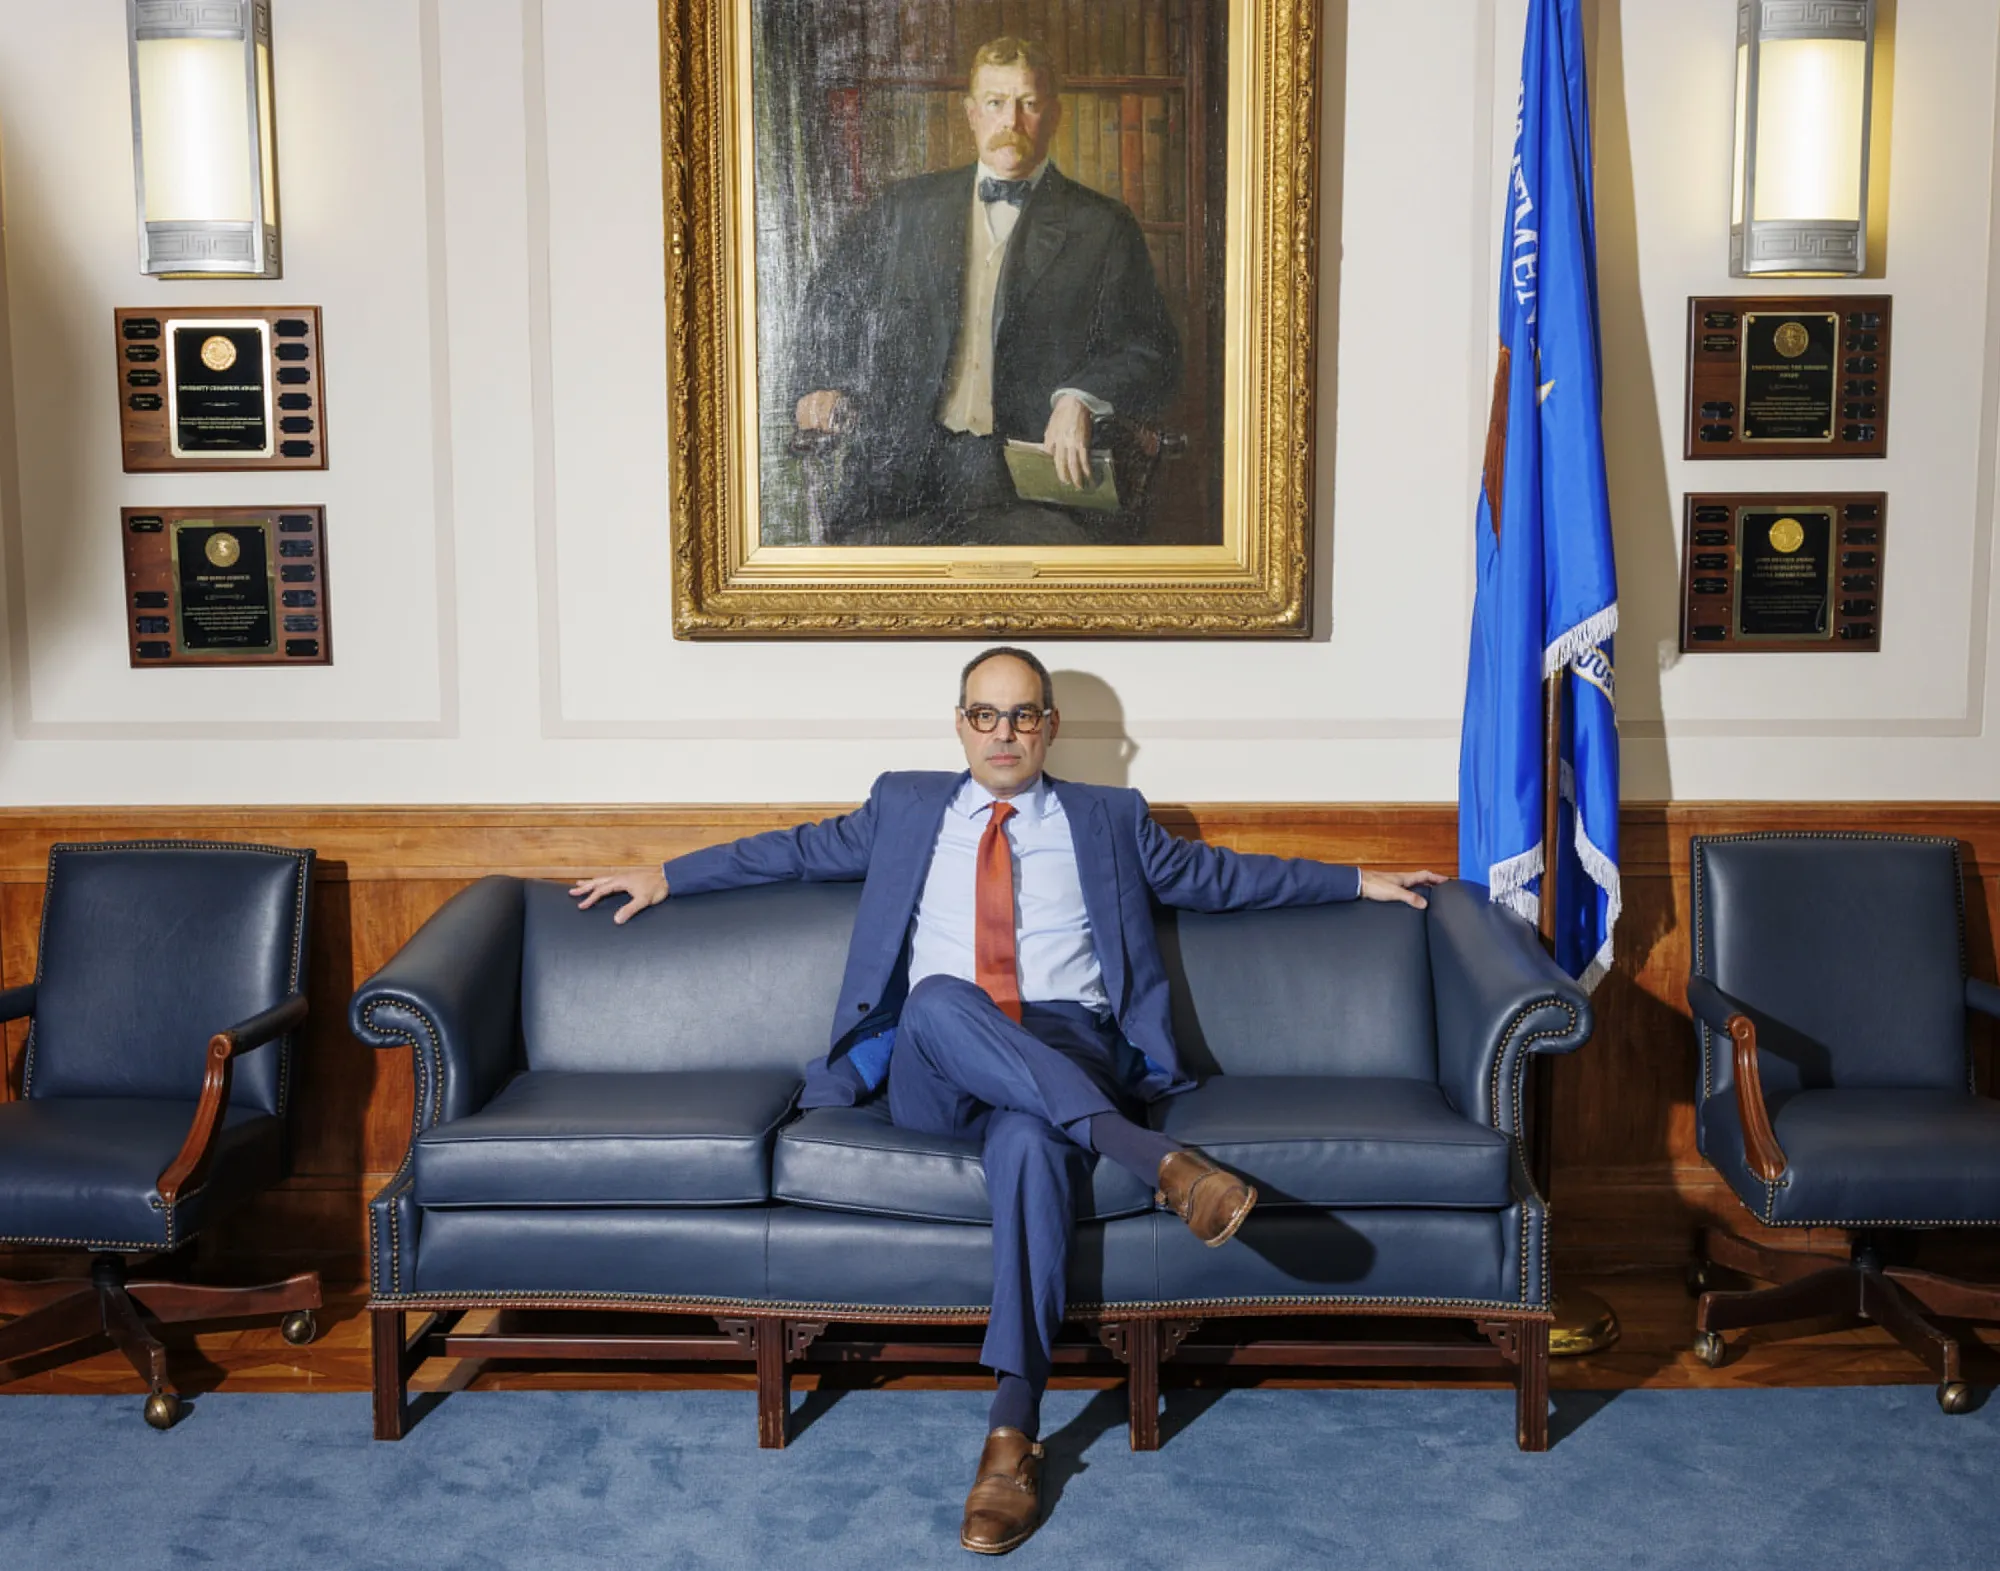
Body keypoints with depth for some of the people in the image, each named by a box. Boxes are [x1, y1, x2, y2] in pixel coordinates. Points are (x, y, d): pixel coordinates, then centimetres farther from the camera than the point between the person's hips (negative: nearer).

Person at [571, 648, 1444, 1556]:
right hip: (933, 1077, 1)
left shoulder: (1109, 820, 22)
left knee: (1031, 1135, -39)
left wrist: (1357, 882, 23)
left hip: (1066, 1055, -1)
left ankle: (1013, 1432, -42)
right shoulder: (904, 808, 24)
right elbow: (800, 849, 29)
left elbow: (1217, 875, 26)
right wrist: (665, 877, 27)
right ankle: (1156, 1159, -45)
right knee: (939, 998, -38)